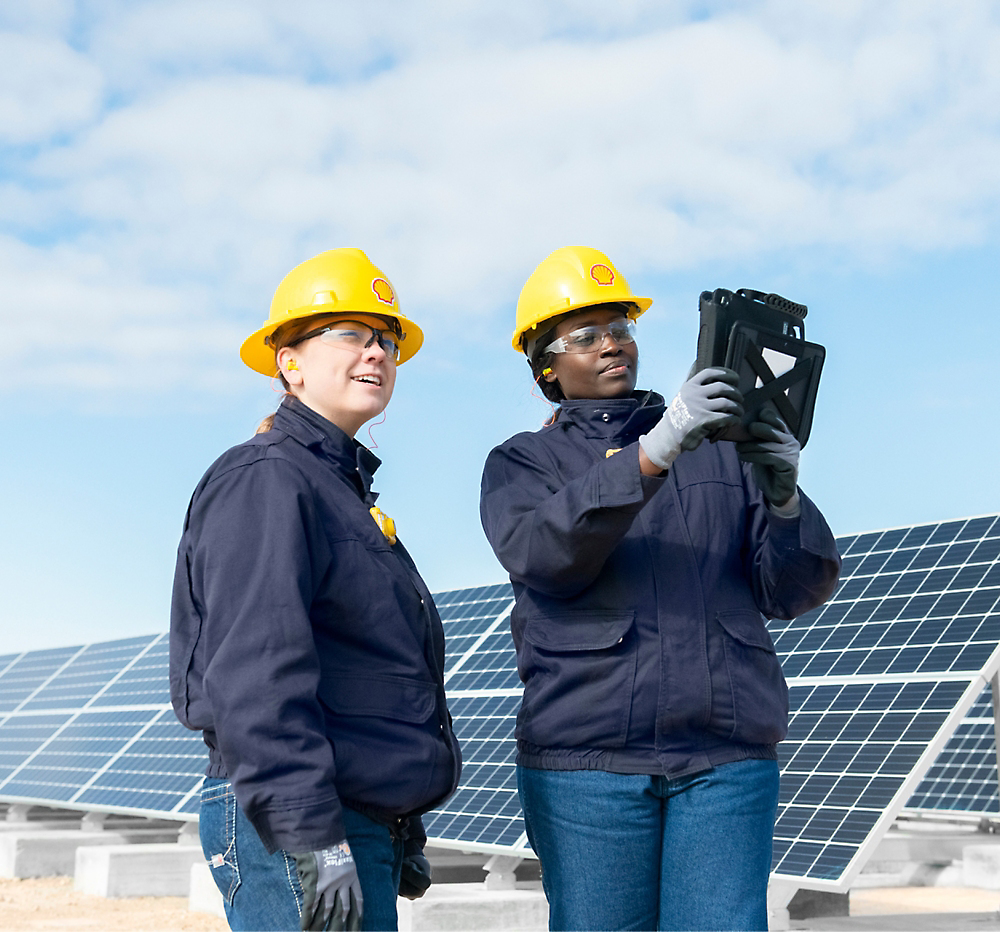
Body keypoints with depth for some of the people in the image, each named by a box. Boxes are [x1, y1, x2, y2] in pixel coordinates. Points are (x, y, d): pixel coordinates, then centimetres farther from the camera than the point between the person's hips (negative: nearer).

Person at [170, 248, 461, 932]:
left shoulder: (346, 488, 20)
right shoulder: (265, 481, -10)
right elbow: (255, 675, -21)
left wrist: (404, 829, 24)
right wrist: (313, 840, -26)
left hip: (365, 819, 10)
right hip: (289, 824, -10)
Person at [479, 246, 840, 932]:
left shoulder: (721, 448, 18)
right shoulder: (523, 462, 12)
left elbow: (792, 591, 11)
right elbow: (540, 554, -11)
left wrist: (784, 502, -10)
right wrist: (651, 454, -23)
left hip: (727, 753, 1)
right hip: (586, 756, -1)